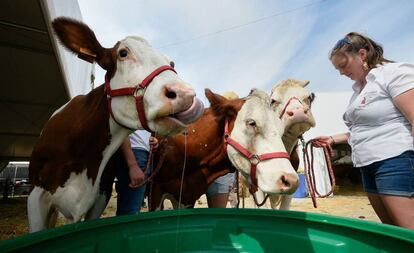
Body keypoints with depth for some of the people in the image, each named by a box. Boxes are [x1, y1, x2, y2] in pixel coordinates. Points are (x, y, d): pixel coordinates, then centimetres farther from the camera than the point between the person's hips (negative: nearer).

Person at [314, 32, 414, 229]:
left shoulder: (395, 72, -6)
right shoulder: (359, 87, 16)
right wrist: (333, 139, 17)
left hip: (395, 161, -8)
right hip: (368, 165, 8)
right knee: (391, 228, 15)